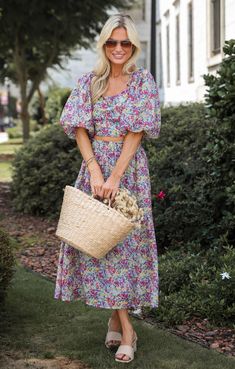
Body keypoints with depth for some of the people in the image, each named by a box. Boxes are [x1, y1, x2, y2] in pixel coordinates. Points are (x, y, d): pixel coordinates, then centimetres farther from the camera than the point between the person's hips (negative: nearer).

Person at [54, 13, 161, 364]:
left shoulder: (143, 80, -1)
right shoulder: (88, 81, 7)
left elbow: (136, 133, -8)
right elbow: (80, 129, 0)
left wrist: (115, 177, -16)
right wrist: (95, 171, -13)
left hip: (129, 166, -2)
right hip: (94, 164, 3)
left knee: (125, 237, -2)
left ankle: (118, 318, 7)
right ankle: (124, 327, 10)